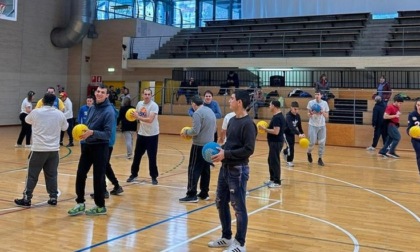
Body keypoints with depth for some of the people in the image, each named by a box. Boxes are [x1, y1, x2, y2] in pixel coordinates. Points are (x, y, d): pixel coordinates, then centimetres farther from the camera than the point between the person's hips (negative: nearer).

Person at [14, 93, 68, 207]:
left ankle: (26, 198, 9)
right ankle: (53, 198, 13)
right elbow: (65, 127, 18)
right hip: (53, 150, 2)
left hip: (38, 149, -2)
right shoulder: (60, 114, 0)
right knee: (52, 175, 10)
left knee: (32, 175, 5)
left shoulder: (36, 112, -6)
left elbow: (27, 120, 16)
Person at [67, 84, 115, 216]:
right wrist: (83, 133, 6)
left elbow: (108, 134, -20)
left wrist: (92, 133, -31)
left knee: (98, 177, 2)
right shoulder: (92, 108, 9)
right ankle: (80, 203, 19)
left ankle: (100, 206, 16)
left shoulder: (109, 111, -15)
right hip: (87, 146, 7)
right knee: (80, 174, 7)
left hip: (100, 148, -7)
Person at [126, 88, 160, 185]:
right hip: (141, 134, 6)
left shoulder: (154, 106, -17)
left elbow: (150, 120, -28)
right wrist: (133, 115, -3)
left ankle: (154, 177, 13)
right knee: (137, 155, 13)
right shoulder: (139, 104, 3)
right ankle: (134, 174, 28)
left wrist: (138, 117, -30)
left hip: (152, 135, -6)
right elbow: (137, 116, 18)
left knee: (152, 157, -1)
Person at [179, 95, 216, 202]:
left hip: (199, 145, -8)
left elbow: (195, 131, -19)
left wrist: (186, 132, -2)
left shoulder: (197, 113, -14)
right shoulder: (210, 111, 13)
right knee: (206, 170, 13)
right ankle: (204, 193, 18)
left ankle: (192, 195, -6)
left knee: (194, 170, -5)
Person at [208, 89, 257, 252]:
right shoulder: (232, 120, 11)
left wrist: (226, 154, -20)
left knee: (239, 207, 1)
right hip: (226, 168, 9)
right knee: (221, 202, 16)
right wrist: (220, 150, 0)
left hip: (238, 170, -9)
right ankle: (226, 237, 31)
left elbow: (248, 149, -20)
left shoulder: (248, 124, -16)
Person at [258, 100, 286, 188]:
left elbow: (276, 132, -26)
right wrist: (266, 129, 13)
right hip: (275, 142, 11)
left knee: (274, 161, -5)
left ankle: (277, 182, 1)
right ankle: (272, 179, 26)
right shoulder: (279, 116, 13)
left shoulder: (276, 118, -20)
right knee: (271, 160, 17)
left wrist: (265, 129, -17)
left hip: (276, 142, -11)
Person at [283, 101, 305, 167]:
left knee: (292, 146, 16)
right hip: (286, 132, -7)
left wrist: (302, 133, -7)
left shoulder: (298, 116, -8)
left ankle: (285, 152, 48)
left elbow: (299, 125, 3)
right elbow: (291, 127, -42)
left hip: (292, 133, 7)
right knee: (290, 146, -14)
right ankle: (289, 161, -1)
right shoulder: (288, 116, -30)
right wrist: (298, 134, -52)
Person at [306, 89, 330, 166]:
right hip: (313, 125, -2)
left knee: (322, 143, 1)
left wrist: (323, 112, -15)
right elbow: (309, 114, 3)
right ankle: (309, 153, 25)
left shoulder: (325, 103, 1)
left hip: (322, 125, 2)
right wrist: (311, 113, -20)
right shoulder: (311, 102, -4)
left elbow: (327, 116, 5)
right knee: (312, 142, -5)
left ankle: (320, 159, 13)